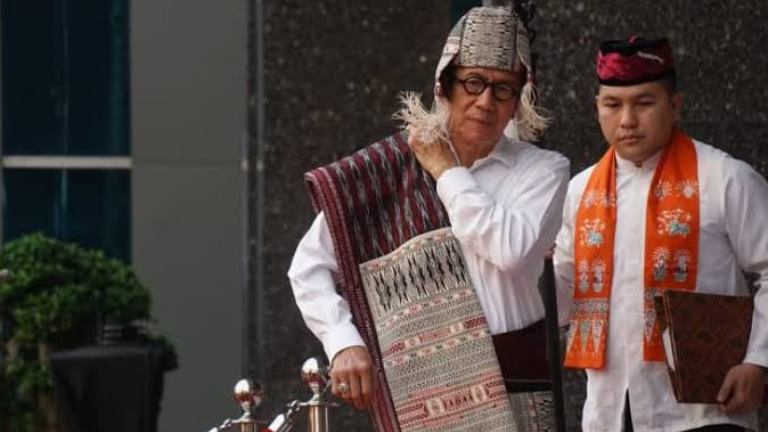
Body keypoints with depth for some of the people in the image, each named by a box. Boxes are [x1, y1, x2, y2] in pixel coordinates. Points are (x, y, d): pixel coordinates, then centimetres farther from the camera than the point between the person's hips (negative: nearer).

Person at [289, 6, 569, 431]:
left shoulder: (543, 170, 2)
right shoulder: (391, 170, 2)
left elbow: (514, 248, -17)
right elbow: (309, 265, 2)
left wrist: (448, 173, -6)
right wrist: (344, 342, -12)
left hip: (511, 385, 0)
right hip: (416, 387, 0)